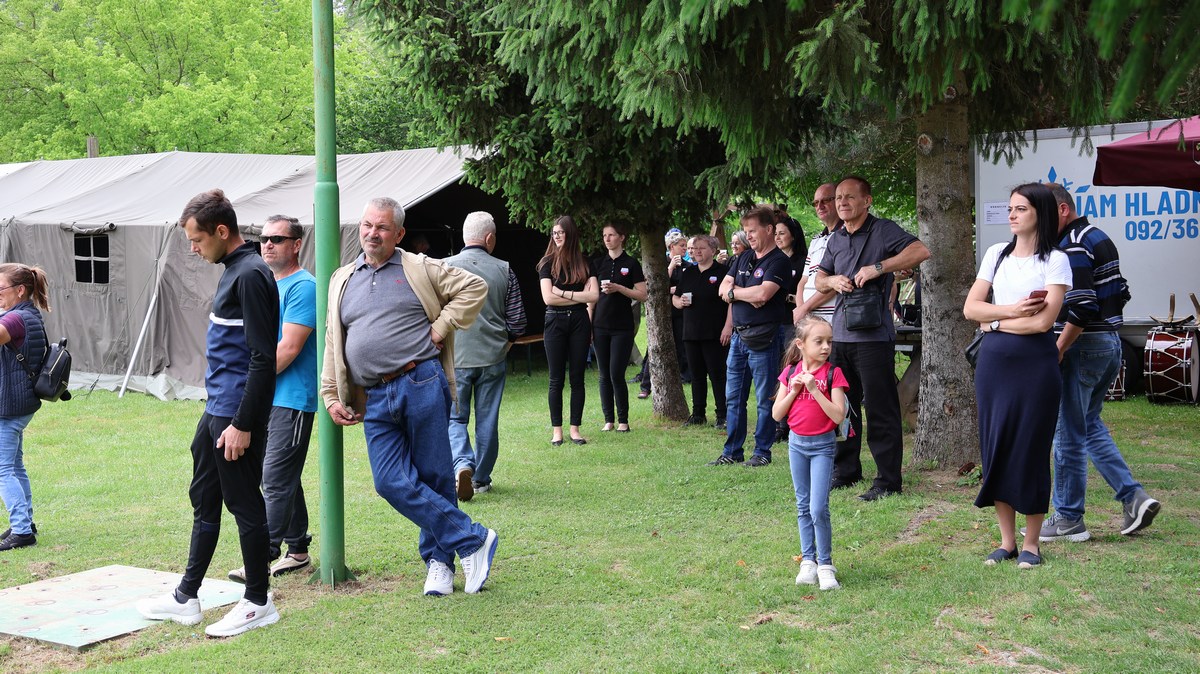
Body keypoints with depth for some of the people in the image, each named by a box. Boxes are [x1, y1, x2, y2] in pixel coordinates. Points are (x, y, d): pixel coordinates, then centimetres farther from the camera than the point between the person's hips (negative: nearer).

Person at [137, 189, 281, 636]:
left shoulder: (251, 275, -17)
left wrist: (243, 424, -22)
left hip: (237, 415, -10)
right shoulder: (233, 272, 14)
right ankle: (186, 599, 27)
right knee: (204, 500, 16)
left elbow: (263, 357, -21)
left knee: (244, 506, 0)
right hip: (217, 411, 10)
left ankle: (258, 604, 13)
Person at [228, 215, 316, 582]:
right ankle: (298, 551, 21)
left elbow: (289, 348, -18)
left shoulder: (302, 287, -12)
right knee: (284, 478, 13)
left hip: (291, 399, -9)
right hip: (267, 398, 9)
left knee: (276, 481, -9)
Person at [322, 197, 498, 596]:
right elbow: (333, 344, 20)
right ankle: (471, 540, 0)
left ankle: (439, 560, 17)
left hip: (422, 385, -4)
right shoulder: (342, 280, 19)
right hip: (376, 400, 4)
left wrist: (441, 327, -3)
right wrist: (332, 397, 13)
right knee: (392, 483, -8)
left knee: (434, 478, 1)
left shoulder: (420, 269, 6)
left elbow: (474, 288, 4)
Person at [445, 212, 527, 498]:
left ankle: (462, 464, -14)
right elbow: (518, 322, 1)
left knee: (455, 418, 9)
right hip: (493, 357, 1)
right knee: (487, 421, 12)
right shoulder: (504, 271, -2)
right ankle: (481, 478, 19)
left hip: (455, 358, -1)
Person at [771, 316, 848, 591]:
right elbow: (776, 414, 1)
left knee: (818, 508, -10)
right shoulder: (791, 372, 1)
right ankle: (808, 561, 21)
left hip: (822, 445, -4)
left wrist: (814, 389, -23)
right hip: (797, 443, 4)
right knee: (803, 507, 12)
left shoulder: (832, 374, -10)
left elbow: (838, 416, -19)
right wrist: (794, 391, -13)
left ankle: (825, 565, 3)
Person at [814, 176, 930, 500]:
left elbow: (921, 251, -18)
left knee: (881, 409, -4)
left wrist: (878, 268, -22)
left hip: (873, 336, -7)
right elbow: (819, 278, 24)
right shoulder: (836, 239, 16)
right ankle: (845, 470, 27)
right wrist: (832, 281, 0)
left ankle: (888, 480, 3)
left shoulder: (883, 230, -5)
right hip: (840, 335, 7)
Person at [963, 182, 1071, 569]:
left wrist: (994, 322, -5)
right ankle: (1006, 540, 18)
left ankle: (1031, 544, 14)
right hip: (994, 362, 4)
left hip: (1035, 363, -4)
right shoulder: (997, 254, 9)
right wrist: (1012, 311, -11)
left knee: (1030, 450, 1)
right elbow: (970, 308, 3)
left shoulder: (1055, 260, -4)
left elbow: (1043, 321, -14)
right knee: (996, 449, 6)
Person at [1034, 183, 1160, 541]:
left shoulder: (1073, 246, -16)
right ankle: (1134, 497, 11)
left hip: (1083, 346, -10)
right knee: (1090, 426, 19)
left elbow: (1080, 307, -24)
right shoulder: (1099, 237, 15)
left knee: (1068, 435, -1)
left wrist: (1058, 350, -18)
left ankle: (1068, 520, 8)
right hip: (1110, 342, 10)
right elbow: (1119, 292, 20)